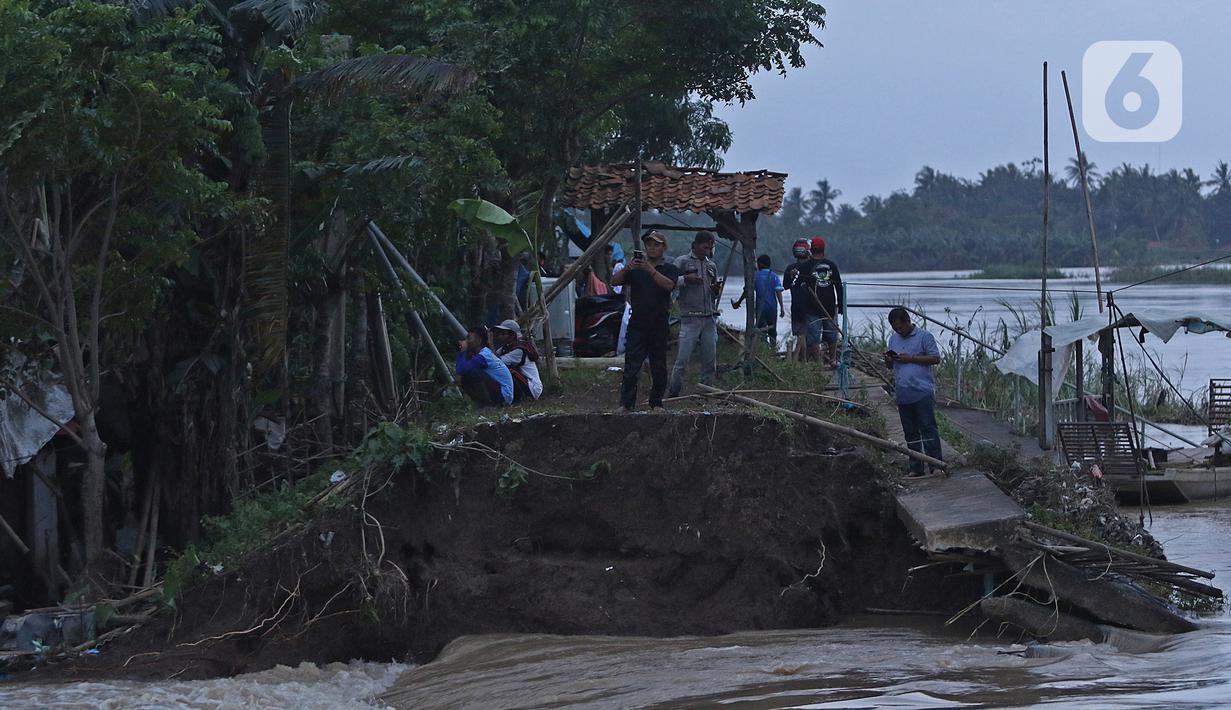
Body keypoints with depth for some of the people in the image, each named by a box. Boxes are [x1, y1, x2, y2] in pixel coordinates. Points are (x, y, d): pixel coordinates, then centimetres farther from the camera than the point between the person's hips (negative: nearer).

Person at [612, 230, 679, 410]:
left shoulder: (669, 269, 6)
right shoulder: (635, 270, 11)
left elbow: (669, 285, -15)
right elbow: (614, 282, 0)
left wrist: (651, 270, -27)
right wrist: (627, 269, -19)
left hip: (659, 326, 0)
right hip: (637, 325, 0)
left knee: (658, 368, 5)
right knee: (631, 368, -8)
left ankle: (656, 402, 16)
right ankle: (626, 404, -10)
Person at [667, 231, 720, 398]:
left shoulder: (712, 266, 19)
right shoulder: (682, 262, 3)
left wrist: (715, 290, 3)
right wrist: (685, 279, -18)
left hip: (710, 318, 5)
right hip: (690, 318, -5)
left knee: (710, 359, 2)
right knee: (682, 359, -9)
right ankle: (672, 393, -2)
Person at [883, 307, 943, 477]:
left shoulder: (924, 337, -2)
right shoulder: (893, 339, 17)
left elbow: (935, 358, -8)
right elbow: (891, 365, 24)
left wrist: (911, 358, -13)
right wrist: (888, 360, 0)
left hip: (922, 393, -6)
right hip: (903, 395, 6)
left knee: (928, 429, -7)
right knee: (910, 433, 9)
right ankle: (916, 468, 14)